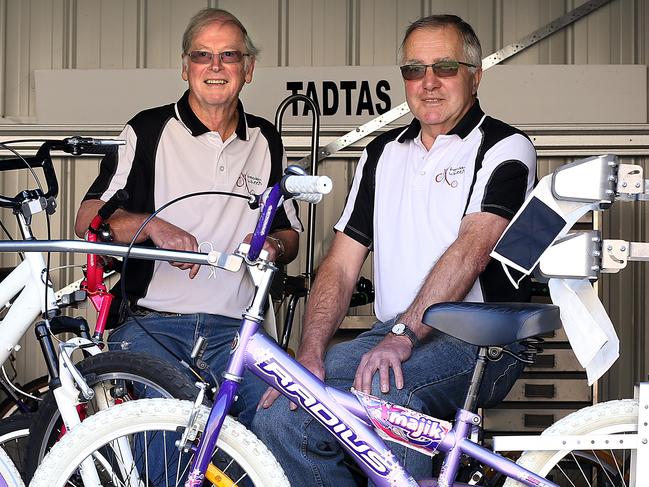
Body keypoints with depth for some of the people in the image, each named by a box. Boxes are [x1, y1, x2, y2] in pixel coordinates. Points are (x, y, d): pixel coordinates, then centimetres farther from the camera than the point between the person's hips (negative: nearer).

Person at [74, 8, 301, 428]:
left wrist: (274, 247, -1)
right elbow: (88, 221, 1)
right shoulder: (148, 130, 5)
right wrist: (151, 225, -18)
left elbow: (290, 233, 24)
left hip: (235, 329, 2)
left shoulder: (266, 141, 16)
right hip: (151, 324, -2)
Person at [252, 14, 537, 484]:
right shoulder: (382, 154, 17)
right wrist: (309, 356, -3)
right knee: (279, 416, -16)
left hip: (480, 342, -5)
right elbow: (340, 265, 11)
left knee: (386, 392, -36)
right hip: (392, 337, 6)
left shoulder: (506, 148, -1)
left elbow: (471, 249, -18)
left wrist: (403, 335, -30)